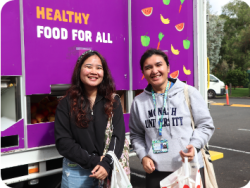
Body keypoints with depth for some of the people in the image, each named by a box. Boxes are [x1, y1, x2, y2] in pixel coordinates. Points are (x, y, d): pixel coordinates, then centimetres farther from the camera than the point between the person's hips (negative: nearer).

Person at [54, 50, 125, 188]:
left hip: (107, 169, 1)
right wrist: (93, 161, -14)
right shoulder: (67, 103, -2)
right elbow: (63, 141, -7)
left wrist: (107, 163, -19)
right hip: (76, 171, -1)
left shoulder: (113, 101, 2)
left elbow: (118, 135, -5)